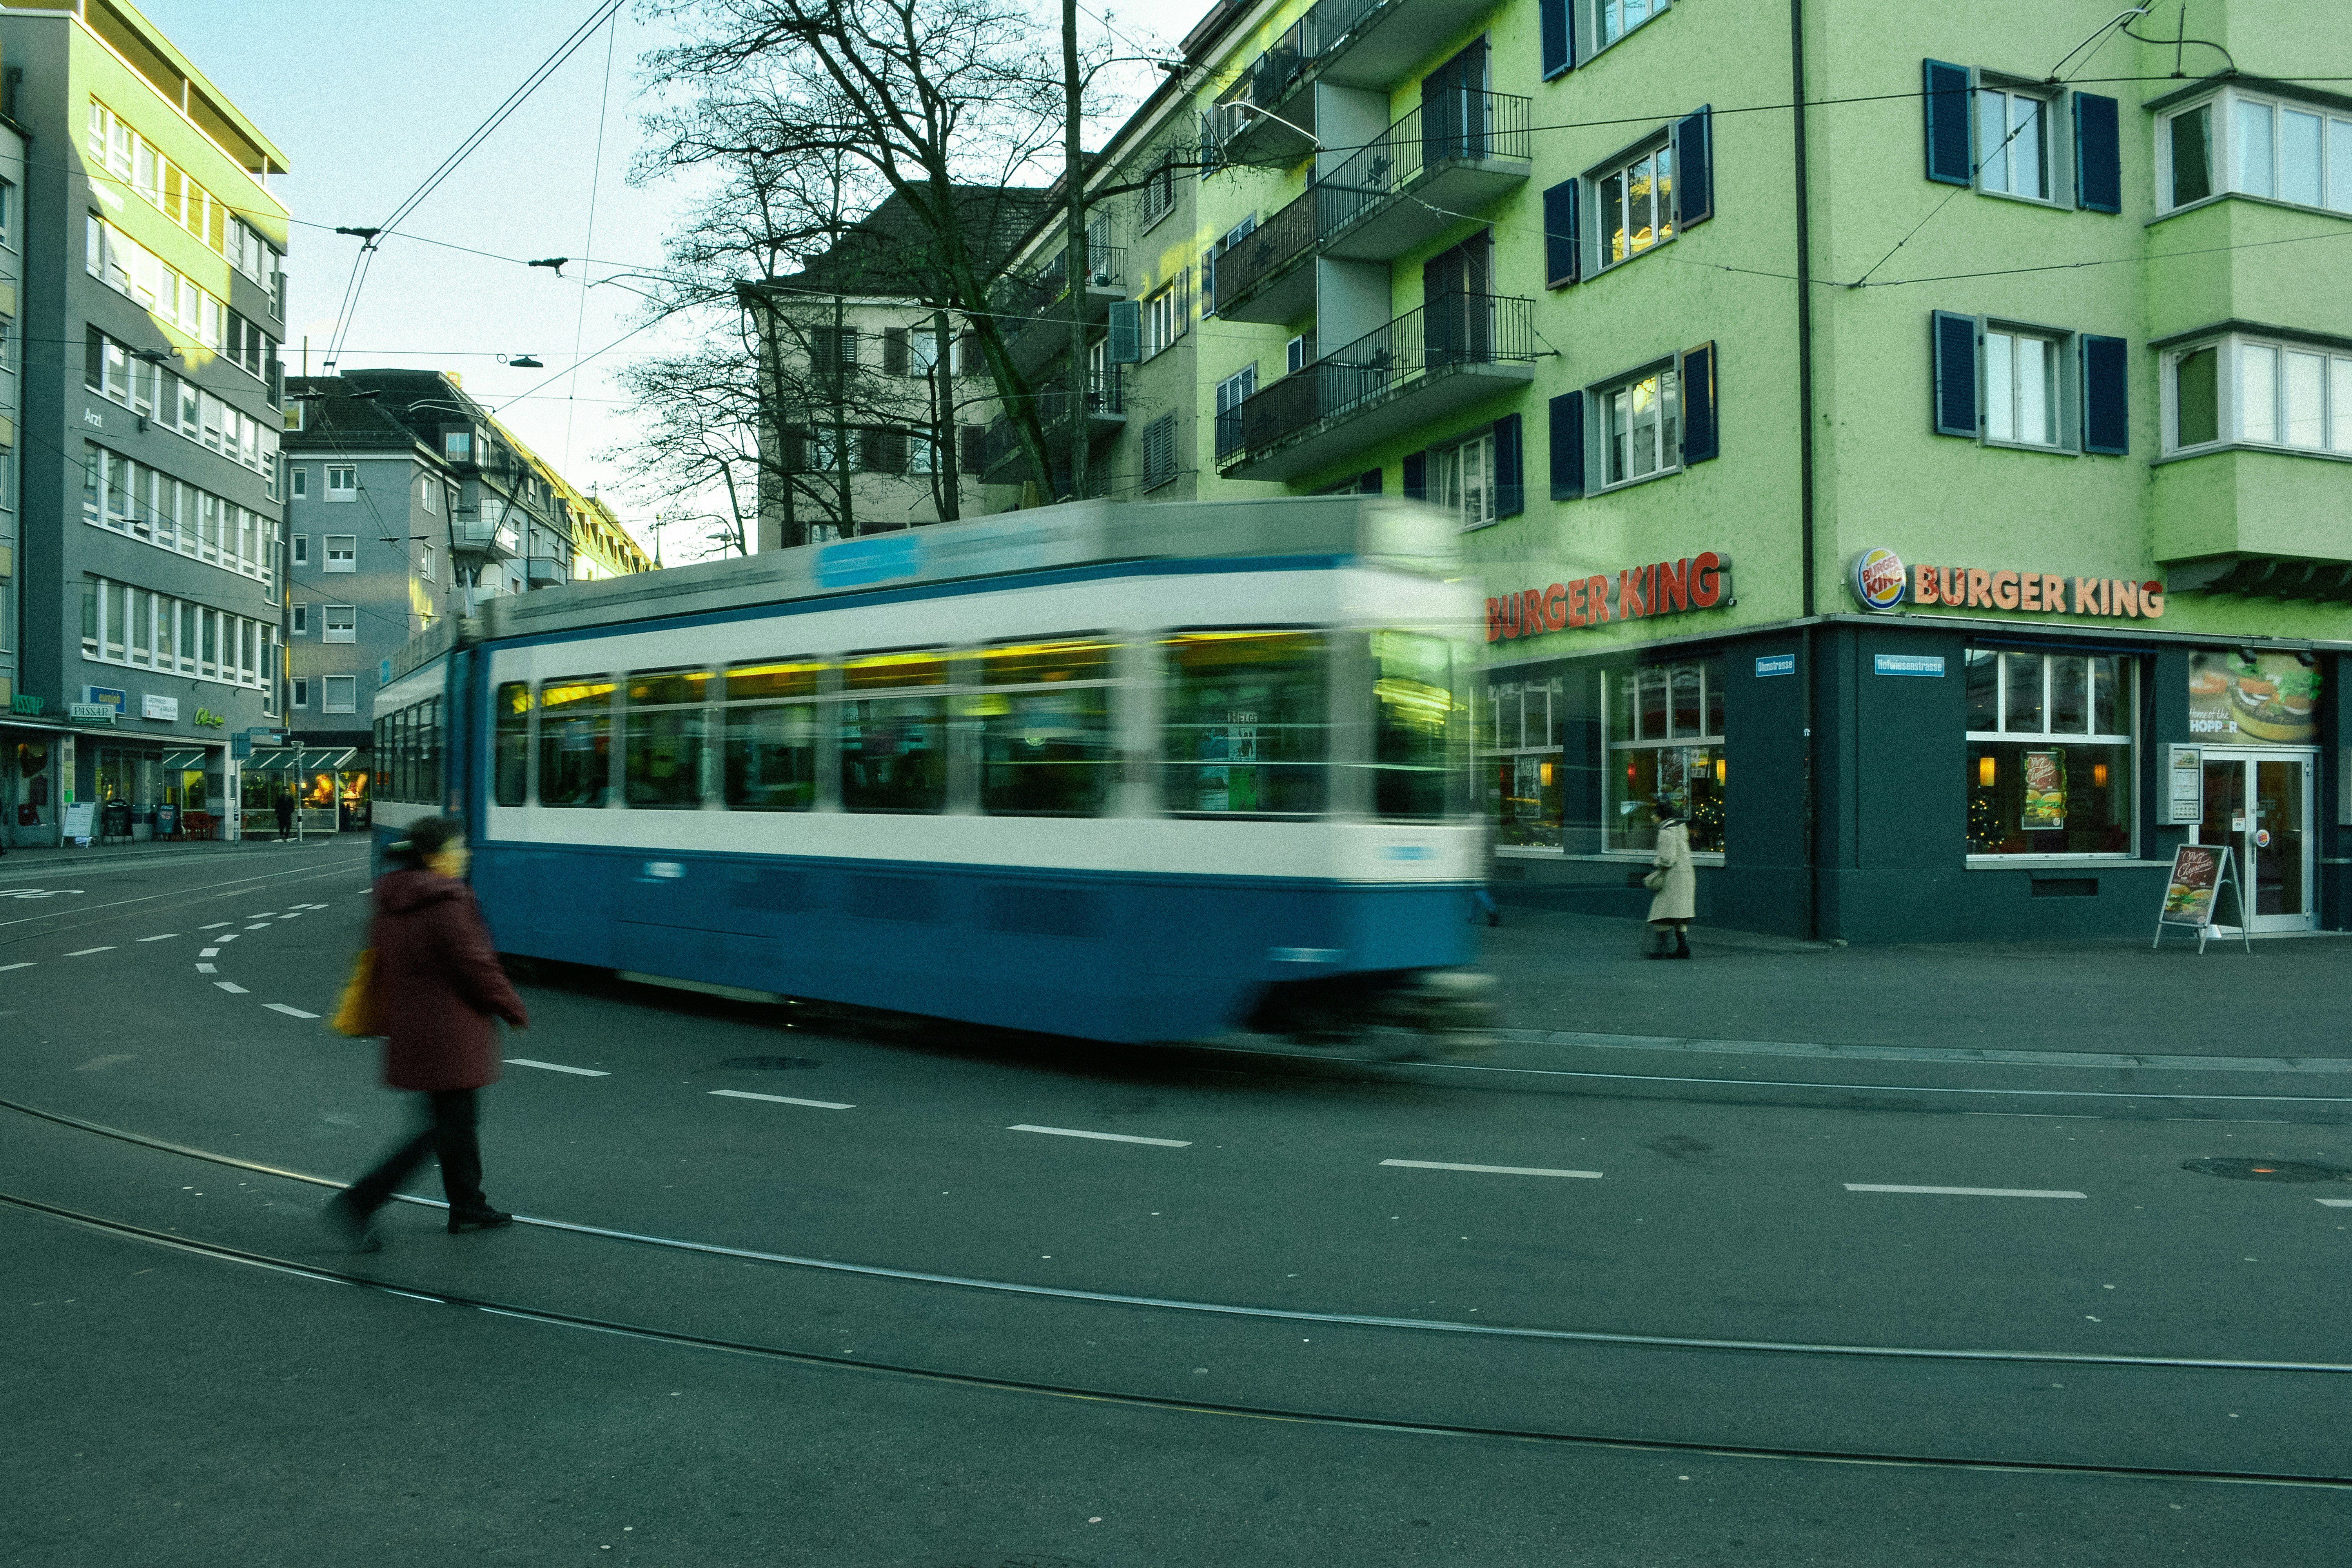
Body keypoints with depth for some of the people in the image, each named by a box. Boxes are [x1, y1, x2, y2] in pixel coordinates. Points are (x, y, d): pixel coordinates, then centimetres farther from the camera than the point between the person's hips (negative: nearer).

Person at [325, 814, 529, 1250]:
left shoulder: (391, 901, 7)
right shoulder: (447, 903, -21)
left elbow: (380, 962, 14)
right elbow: (476, 966, -17)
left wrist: (390, 1018, 23)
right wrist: (515, 1011, -4)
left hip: (410, 1028, 10)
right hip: (449, 1031, -10)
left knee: (456, 1116, 20)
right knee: (447, 1126, -1)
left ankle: (467, 1207, 30)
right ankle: (358, 1202, -4)